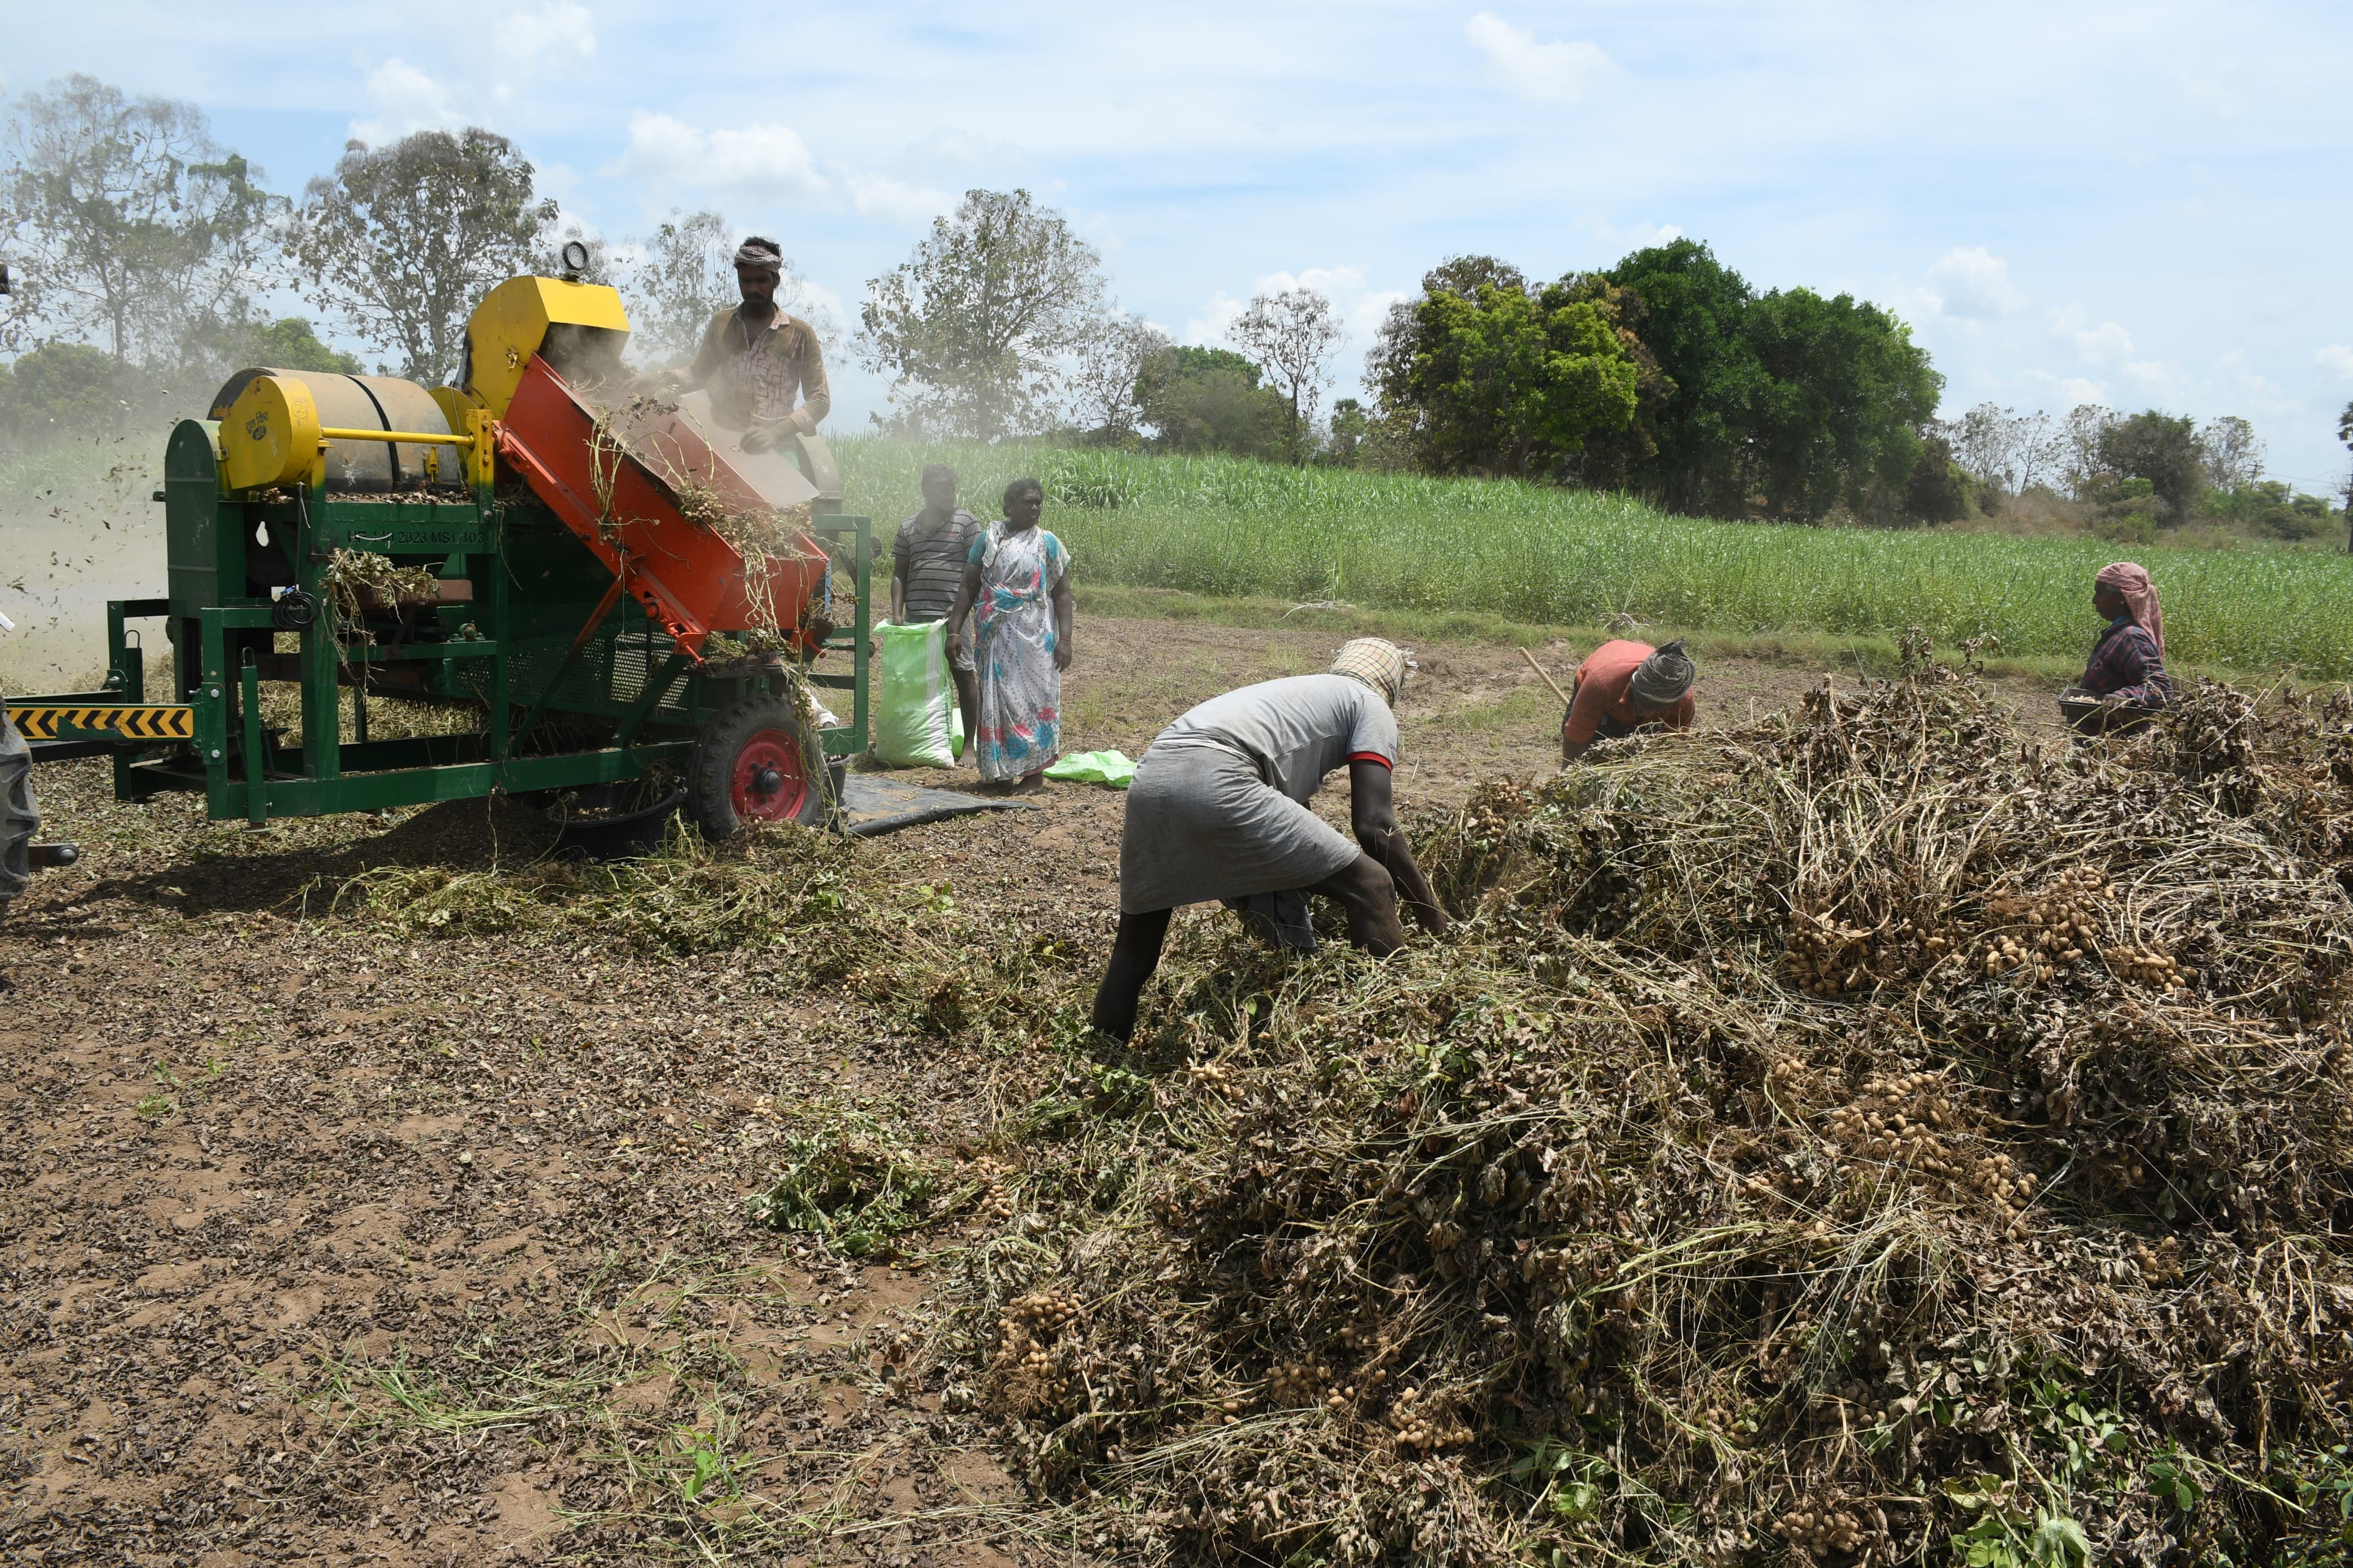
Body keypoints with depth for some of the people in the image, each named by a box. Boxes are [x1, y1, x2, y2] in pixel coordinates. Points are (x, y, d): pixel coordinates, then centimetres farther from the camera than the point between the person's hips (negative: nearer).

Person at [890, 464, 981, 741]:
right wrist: (897, 613, 1)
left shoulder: (966, 522, 2)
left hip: (952, 615, -4)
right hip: (916, 616, 4)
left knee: (964, 674, 0)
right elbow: (899, 573, 14)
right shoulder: (908, 528, 13)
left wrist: (958, 607, -14)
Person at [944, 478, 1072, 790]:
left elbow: (1062, 594, 0)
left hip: (1033, 635, -2)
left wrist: (1064, 639, -9)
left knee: (1033, 695, -2)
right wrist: (954, 632, 1)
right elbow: (969, 587, 8)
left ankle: (1033, 773, 4)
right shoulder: (988, 539, 8)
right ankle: (999, 772, 13)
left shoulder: (1048, 544, 3)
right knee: (996, 698, 4)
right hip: (995, 634, 2)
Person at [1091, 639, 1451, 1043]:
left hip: (1149, 779, 8)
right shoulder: (1371, 706, 18)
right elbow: (1374, 826, 6)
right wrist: (1430, 911, 17)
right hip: (1216, 784, -8)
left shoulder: (1303, 692, 39)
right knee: (1370, 886, 3)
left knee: (1132, 955, 21)